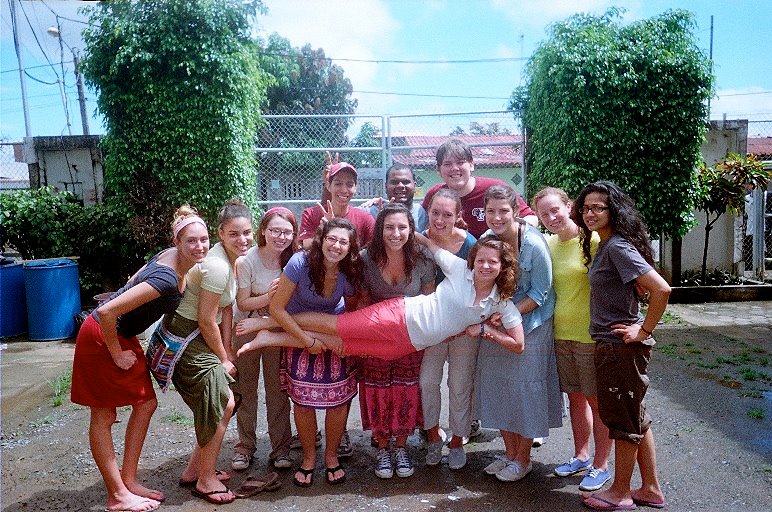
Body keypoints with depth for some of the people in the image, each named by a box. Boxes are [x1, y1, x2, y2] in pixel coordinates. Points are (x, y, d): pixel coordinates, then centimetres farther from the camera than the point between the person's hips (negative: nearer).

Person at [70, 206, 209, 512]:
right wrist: (117, 355, -20)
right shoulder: (167, 279, -32)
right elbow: (106, 311, -35)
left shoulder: (171, 256, -6)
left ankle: (128, 482, 23)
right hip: (101, 337, -9)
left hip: (123, 335, 9)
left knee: (146, 404, 11)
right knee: (103, 416, 5)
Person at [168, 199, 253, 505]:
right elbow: (207, 320, -22)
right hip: (186, 338, -9)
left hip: (198, 335, 9)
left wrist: (227, 352, 4)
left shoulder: (233, 258, 3)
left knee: (225, 403, 11)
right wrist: (223, 359, -8)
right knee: (221, 405, -5)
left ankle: (194, 471, 28)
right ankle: (205, 481, 14)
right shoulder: (217, 265, -26)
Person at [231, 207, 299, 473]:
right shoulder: (247, 261, -17)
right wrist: (269, 296, -29)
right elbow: (243, 303, -13)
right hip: (247, 330, -1)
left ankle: (280, 448, 18)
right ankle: (245, 446, 23)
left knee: (278, 389, 5)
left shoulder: (294, 260, -9)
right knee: (246, 389, 8)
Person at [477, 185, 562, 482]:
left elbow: (541, 293, -16)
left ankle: (523, 458, 22)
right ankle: (509, 452, 29)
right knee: (497, 384, 10)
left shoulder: (534, 244, -21)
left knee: (525, 386, 2)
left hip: (531, 323, -5)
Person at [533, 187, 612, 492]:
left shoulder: (592, 240, -14)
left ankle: (601, 466, 23)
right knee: (575, 397, 18)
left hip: (591, 334, -6)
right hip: (561, 333, 6)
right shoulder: (548, 244, 5)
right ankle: (581, 456, 35)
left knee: (597, 400, 7)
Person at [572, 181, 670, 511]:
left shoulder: (617, 247, -19)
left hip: (621, 347, -10)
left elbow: (661, 289, -28)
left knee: (624, 421, 6)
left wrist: (644, 330, -18)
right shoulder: (603, 245, 10)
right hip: (610, 344, 10)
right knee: (635, 418, 19)